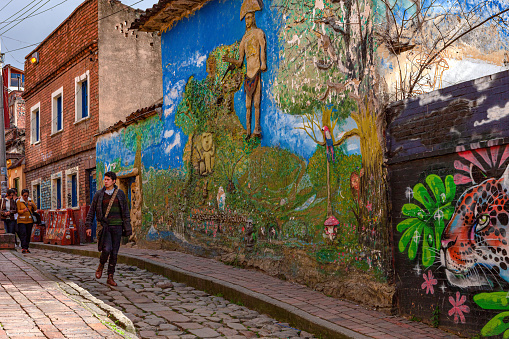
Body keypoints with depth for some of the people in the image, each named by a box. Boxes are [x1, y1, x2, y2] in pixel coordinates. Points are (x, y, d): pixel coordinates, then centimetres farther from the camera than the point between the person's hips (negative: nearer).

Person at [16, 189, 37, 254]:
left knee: (28, 234, 5)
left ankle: (26, 248, 13)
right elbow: (18, 211, -5)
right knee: (23, 233, -16)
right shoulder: (19, 201, -1)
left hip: (29, 220, 4)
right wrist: (23, 210, -25)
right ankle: (23, 248, -22)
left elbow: (35, 209, 8)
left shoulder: (30, 200, 11)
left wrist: (32, 204, -11)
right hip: (21, 221, -4)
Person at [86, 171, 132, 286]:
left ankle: (110, 278, 12)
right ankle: (101, 266, 10)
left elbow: (125, 211, 8)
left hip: (117, 227, 2)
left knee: (114, 253, 3)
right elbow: (91, 211, 5)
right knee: (106, 249, -20)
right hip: (104, 227, -2)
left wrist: (127, 227, 4)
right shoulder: (99, 194, 1)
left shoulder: (120, 193, 4)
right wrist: (88, 226, -1)